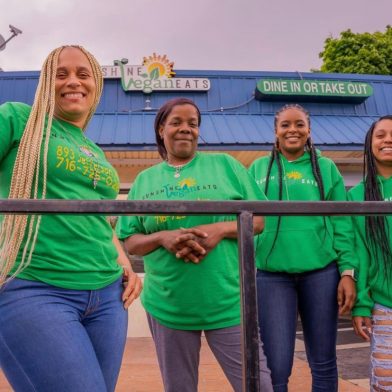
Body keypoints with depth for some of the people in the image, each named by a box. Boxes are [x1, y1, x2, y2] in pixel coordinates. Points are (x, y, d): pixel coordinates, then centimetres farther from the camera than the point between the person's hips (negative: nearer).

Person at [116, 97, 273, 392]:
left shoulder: (226, 165, 3)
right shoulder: (145, 180, 7)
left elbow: (258, 219, 3)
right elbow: (130, 242, 7)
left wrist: (221, 229, -16)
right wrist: (162, 237, -14)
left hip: (228, 302, -1)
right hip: (168, 305, 2)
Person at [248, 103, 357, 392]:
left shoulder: (326, 168, 6)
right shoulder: (258, 169, 8)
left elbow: (342, 225, 4)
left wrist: (347, 271, -4)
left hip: (321, 273, 1)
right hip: (272, 275, 0)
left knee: (323, 363, 13)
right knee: (276, 366, 0)